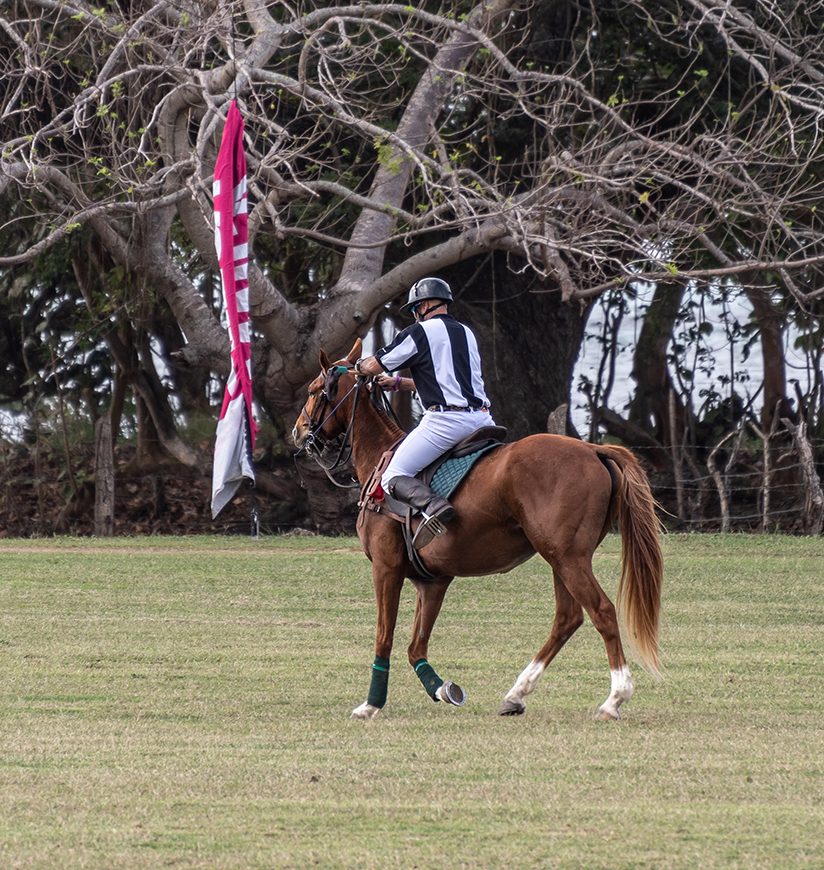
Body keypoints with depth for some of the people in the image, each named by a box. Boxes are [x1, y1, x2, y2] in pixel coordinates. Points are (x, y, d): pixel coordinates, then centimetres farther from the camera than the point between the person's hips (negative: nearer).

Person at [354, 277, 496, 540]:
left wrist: (358, 366, 27)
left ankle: (432, 505, -34)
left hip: (445, 419, -7)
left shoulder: (420, 332, 0)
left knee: (393, 477, -6)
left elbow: (375, 366, 3)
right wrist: (398, 383, 38)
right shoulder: (466, 333, 22)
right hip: (481, 418, 7)